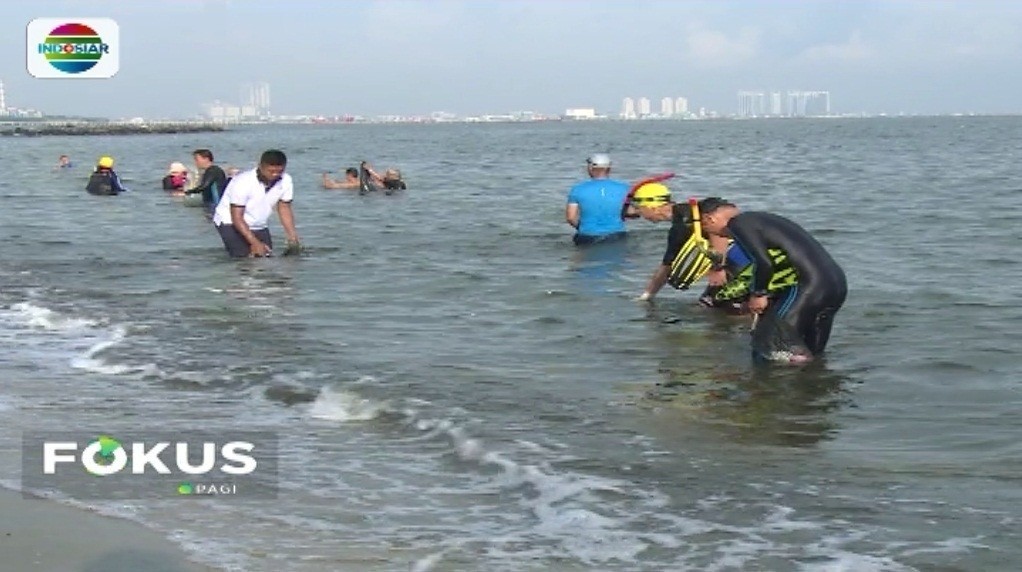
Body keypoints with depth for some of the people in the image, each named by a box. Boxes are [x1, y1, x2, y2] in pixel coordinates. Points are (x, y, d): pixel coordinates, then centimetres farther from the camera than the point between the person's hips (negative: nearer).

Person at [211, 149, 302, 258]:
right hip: (230, 223, -5)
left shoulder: (286, 181, -14)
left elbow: (284, 208, -2)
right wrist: (255, 243, -32)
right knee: (244, 257, -20)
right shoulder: (243, 182, -28)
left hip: (258, 226, 5)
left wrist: (292, 237, -14)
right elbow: (237, 217, -25)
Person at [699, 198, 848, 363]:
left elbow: (764, 263, -16)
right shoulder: (765, 219, 26)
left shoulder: (738, 224, -2)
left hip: (809, 286, -9)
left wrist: (757, 294, -1)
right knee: (811, 353, 19)